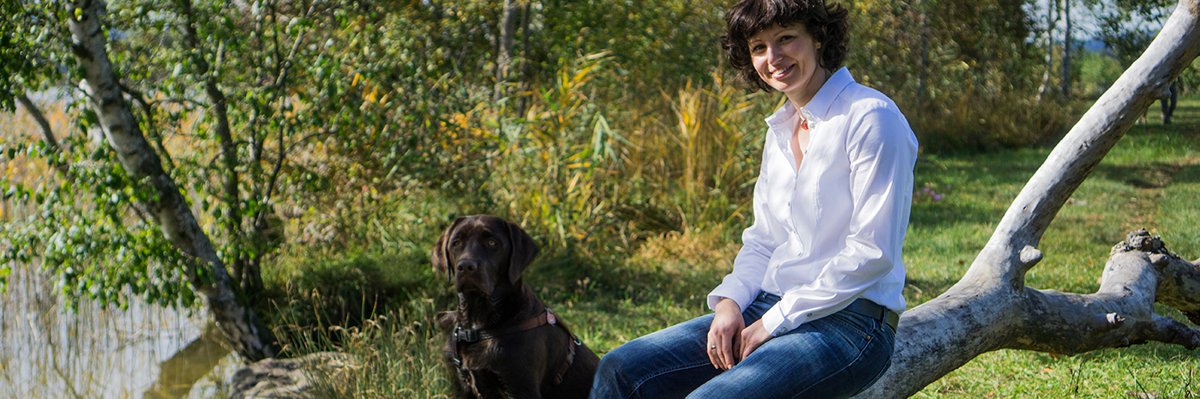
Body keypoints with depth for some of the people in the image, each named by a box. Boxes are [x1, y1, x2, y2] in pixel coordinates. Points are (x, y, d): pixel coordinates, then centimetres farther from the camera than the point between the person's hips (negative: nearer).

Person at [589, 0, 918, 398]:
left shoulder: (869, 116, -10)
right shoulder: (782, 129, 15)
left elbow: (873, 251, -16)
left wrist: (777, 320, -14)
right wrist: (730, 301, -2)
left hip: (851, 324, -8)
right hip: (769, 312, 8)